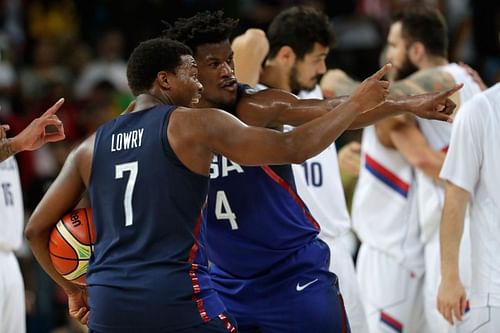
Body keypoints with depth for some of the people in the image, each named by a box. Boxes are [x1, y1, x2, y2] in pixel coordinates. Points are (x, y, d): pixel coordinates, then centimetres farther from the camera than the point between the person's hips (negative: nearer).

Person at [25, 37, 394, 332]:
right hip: (177, 297, -5)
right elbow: (292, 148, -1)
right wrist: (357, 104, 11)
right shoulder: (196, 124, 0)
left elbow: (37, 229, 18)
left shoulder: (91, 148, 15)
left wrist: (73, 290, 32)